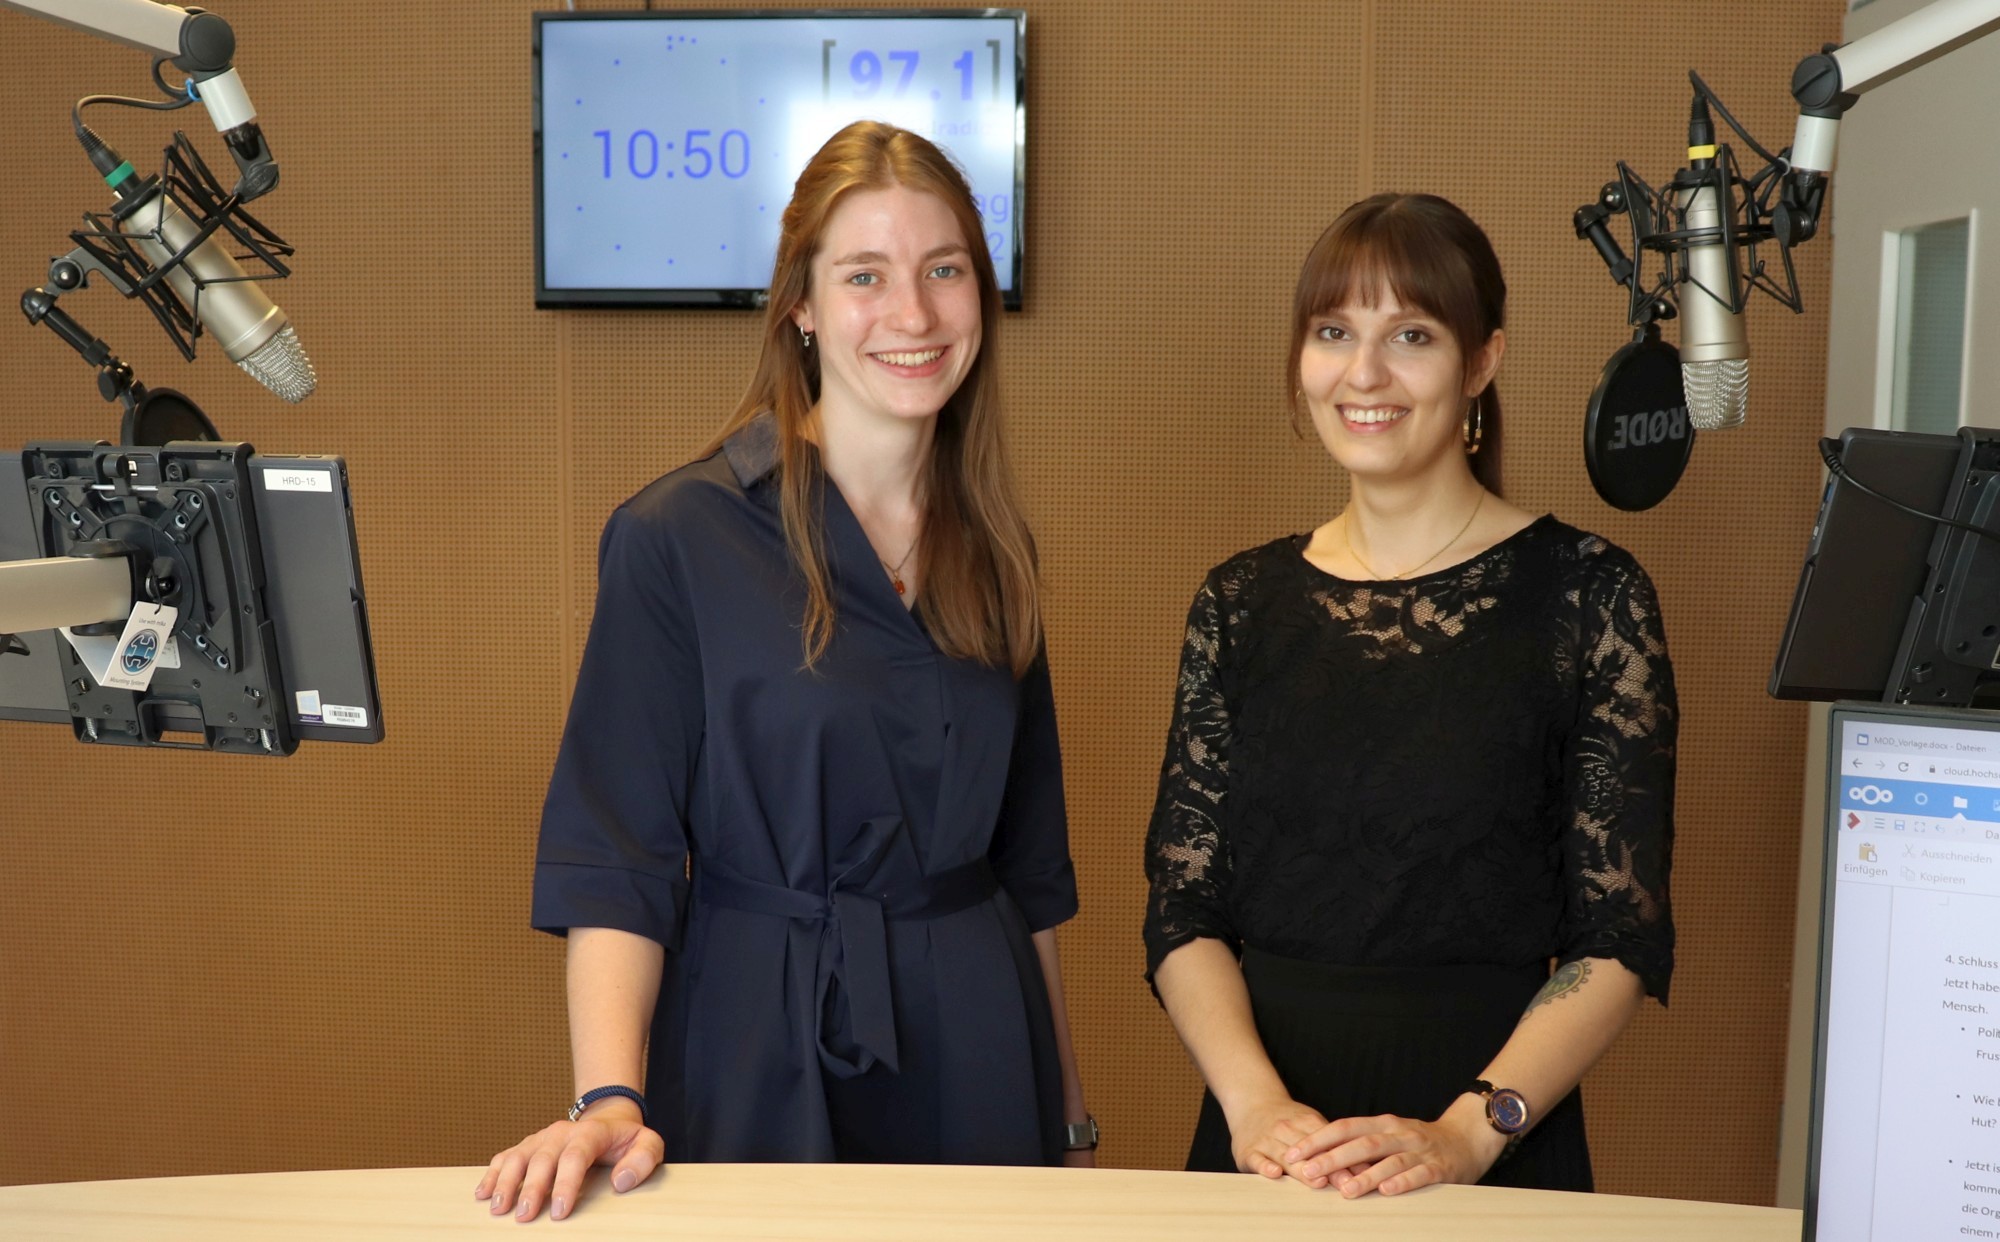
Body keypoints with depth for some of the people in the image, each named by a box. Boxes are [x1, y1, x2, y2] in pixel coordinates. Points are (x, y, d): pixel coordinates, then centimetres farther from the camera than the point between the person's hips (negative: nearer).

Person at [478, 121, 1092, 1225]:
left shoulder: (993, 551, 4)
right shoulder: (676, 537, -11)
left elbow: (1030, 858, 10)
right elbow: (612, 852, -12)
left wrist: (1069, 1108, 13)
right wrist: (610, 1101, -24)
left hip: (981, 1051, 4)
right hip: (761, 1066, -4)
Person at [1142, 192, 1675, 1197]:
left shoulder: (1586, 594, -6)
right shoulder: (1239, 602, 2)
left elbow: (1623, 937, -9)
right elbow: (1183, 908, -1)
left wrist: (1469, 1130, -20)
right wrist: (1255, 1099, -16)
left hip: (1496, 1149, -2)